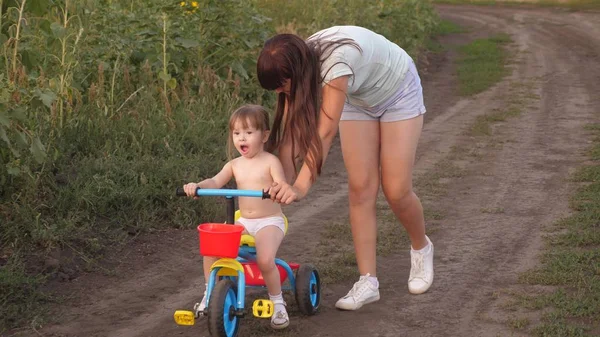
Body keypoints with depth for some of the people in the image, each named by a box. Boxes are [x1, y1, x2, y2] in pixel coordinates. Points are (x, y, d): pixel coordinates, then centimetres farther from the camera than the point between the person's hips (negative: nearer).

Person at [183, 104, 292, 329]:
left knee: (265, 260, -30)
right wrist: (198, 186, -26)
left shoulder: (270, 161, -6)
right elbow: (215, 181, -5)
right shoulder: (234, 165, 8)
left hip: (270, 221, -5)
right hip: (244, 221, 5)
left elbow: (283, 187, -18)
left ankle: (278, 304, -7)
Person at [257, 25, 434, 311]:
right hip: (358, 100, 6)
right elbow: (290, 132, -20)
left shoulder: (336, 61, -43)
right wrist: (282, 186, -28)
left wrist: (301, 187, -54)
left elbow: (326, 131, -48)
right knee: (360, 189, -6)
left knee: (396, 191, -6)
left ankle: (421, 248, 24)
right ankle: (368, 281, -2)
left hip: (398, 94, -5)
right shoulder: (296, 69, -22)